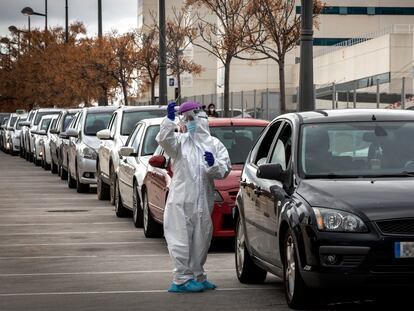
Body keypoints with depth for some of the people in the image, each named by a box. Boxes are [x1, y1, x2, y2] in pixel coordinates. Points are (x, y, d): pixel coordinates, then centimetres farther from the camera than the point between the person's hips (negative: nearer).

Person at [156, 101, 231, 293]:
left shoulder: (215, 144, 11)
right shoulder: (180, 140, 4)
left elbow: (224, 170, 3)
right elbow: (164, 140, -16)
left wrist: (213, 165, -16)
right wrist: (169, 119, -23)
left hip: (203, 200, 3)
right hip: (181, 199, -3)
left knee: (200, 240, 11)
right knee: (181, 239, -6)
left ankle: (197, 276, 22)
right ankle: (182, 279, -4)